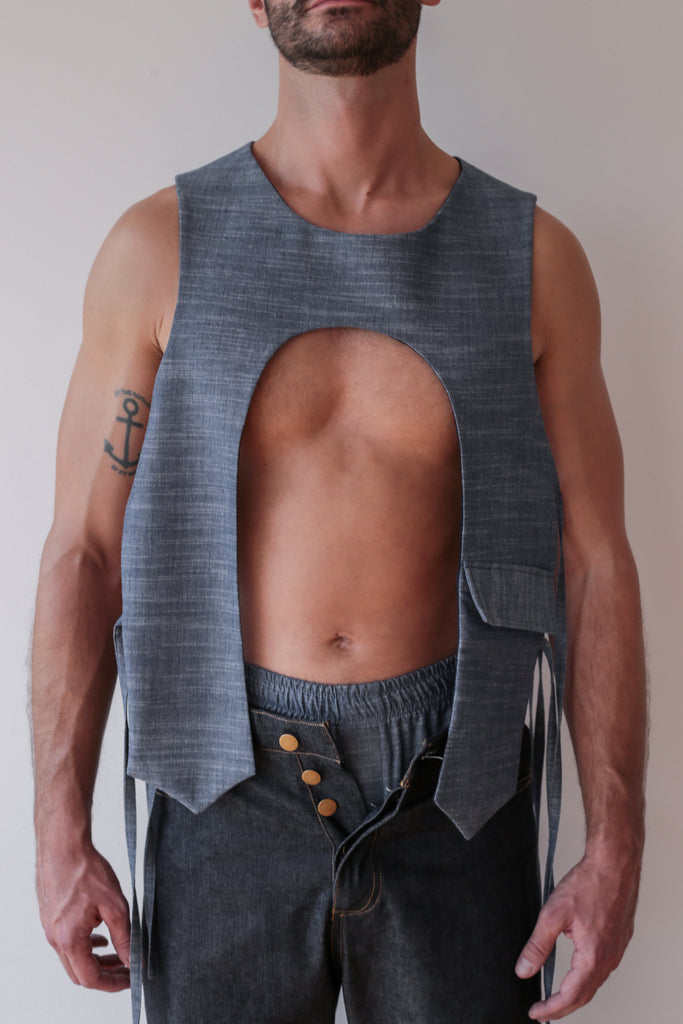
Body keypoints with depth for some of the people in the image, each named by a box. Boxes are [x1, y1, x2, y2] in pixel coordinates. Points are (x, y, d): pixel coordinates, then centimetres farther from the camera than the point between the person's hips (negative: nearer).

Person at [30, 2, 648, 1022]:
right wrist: (60, 832, -3)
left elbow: (596, 564, 0)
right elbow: (82, 550, -1)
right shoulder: (160, 246, -2)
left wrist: (615, 847, -3)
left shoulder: (532, 256, -1)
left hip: (453, 788, 1)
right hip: (232, 785, 0)